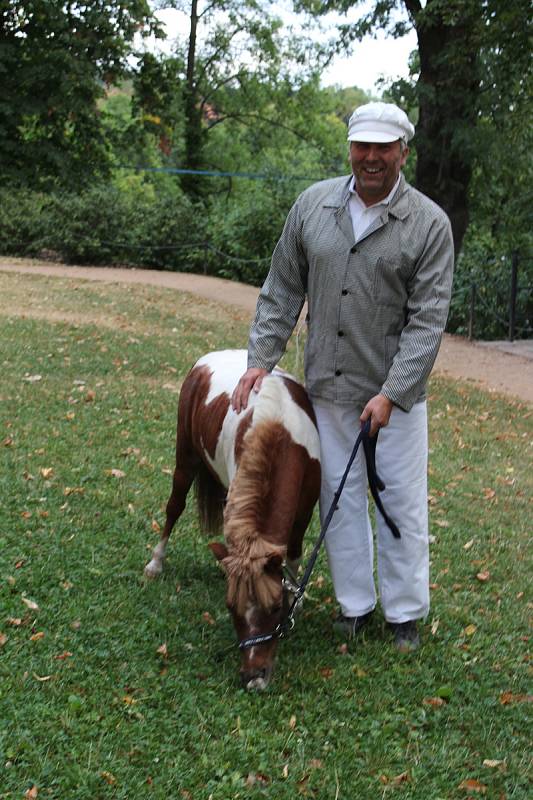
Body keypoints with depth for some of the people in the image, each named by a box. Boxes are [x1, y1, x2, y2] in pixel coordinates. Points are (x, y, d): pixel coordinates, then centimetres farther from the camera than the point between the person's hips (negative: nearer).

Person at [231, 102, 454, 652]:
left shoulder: (428, 224, -10)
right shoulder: (313, 204, 1)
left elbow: (428, 318, -13)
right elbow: (282, 290, 7)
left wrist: (392, 393, -20)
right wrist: (261, 358, 0)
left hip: (396, 390, -3)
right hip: (327, 386, 3)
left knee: (401, 501, 5)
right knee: (339, 495, 12)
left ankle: (405, 611, 22)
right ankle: (355, 604, 27)